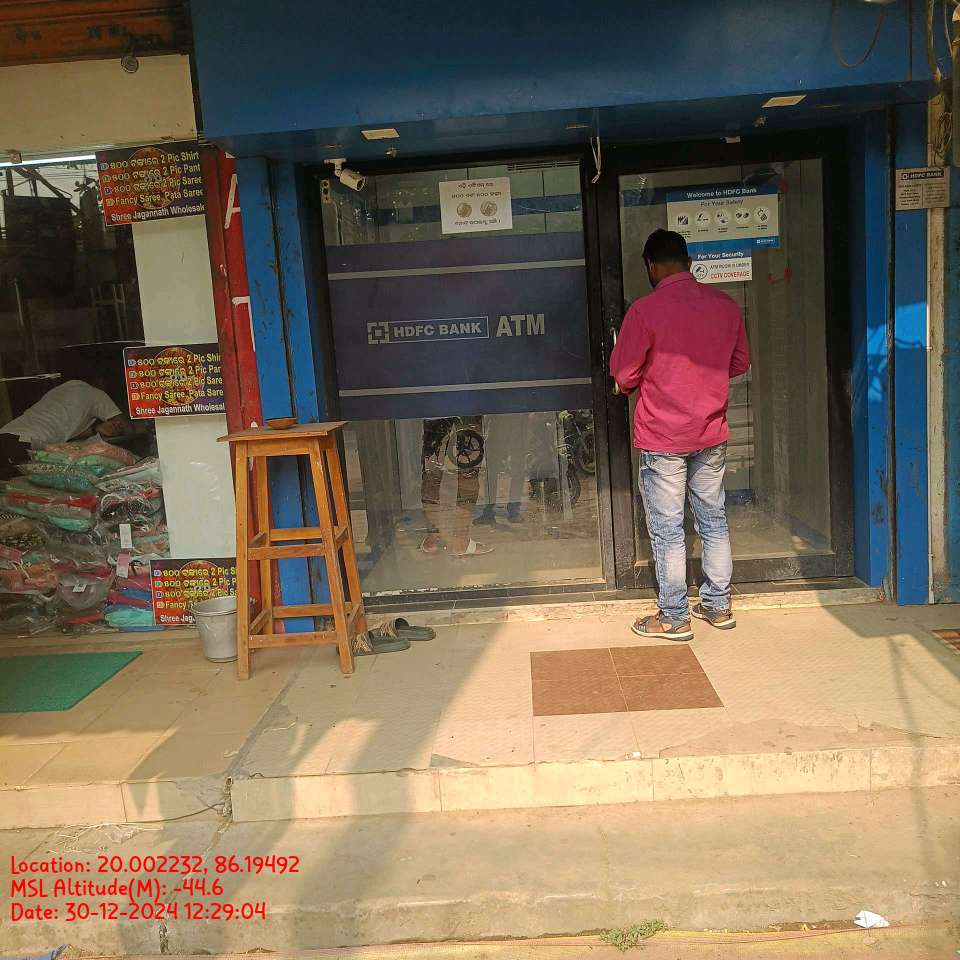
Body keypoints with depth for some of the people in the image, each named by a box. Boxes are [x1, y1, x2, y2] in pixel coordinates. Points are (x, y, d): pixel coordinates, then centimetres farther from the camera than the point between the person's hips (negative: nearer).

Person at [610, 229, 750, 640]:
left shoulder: (645, 310, -16)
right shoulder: (725, 304, 0)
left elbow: (624, 376, -11)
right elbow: (740, 363, 11)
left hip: (662, 439, -5)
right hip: (711, 435, 5)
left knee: (667, 529, 4)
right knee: (713, 520, 17)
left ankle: (674, 618, 13)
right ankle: (718, 605, 27)